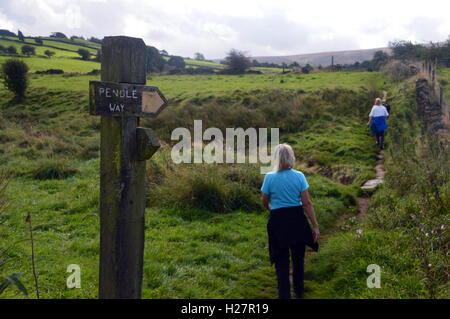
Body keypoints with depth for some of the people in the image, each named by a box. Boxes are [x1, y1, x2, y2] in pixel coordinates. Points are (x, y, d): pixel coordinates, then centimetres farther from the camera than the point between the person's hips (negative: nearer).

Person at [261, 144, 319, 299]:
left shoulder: (269, 177, -10)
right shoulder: (299, 176, -9)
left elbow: (264, 201, 2)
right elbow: (307, 203, -9)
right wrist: (315, 225, -4)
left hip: (278, 221, -2)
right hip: (297, 220, 2)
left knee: (281, 261, 9)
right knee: (298, 258, 21)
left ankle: (284, 294, 7)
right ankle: (299, 292, 39)